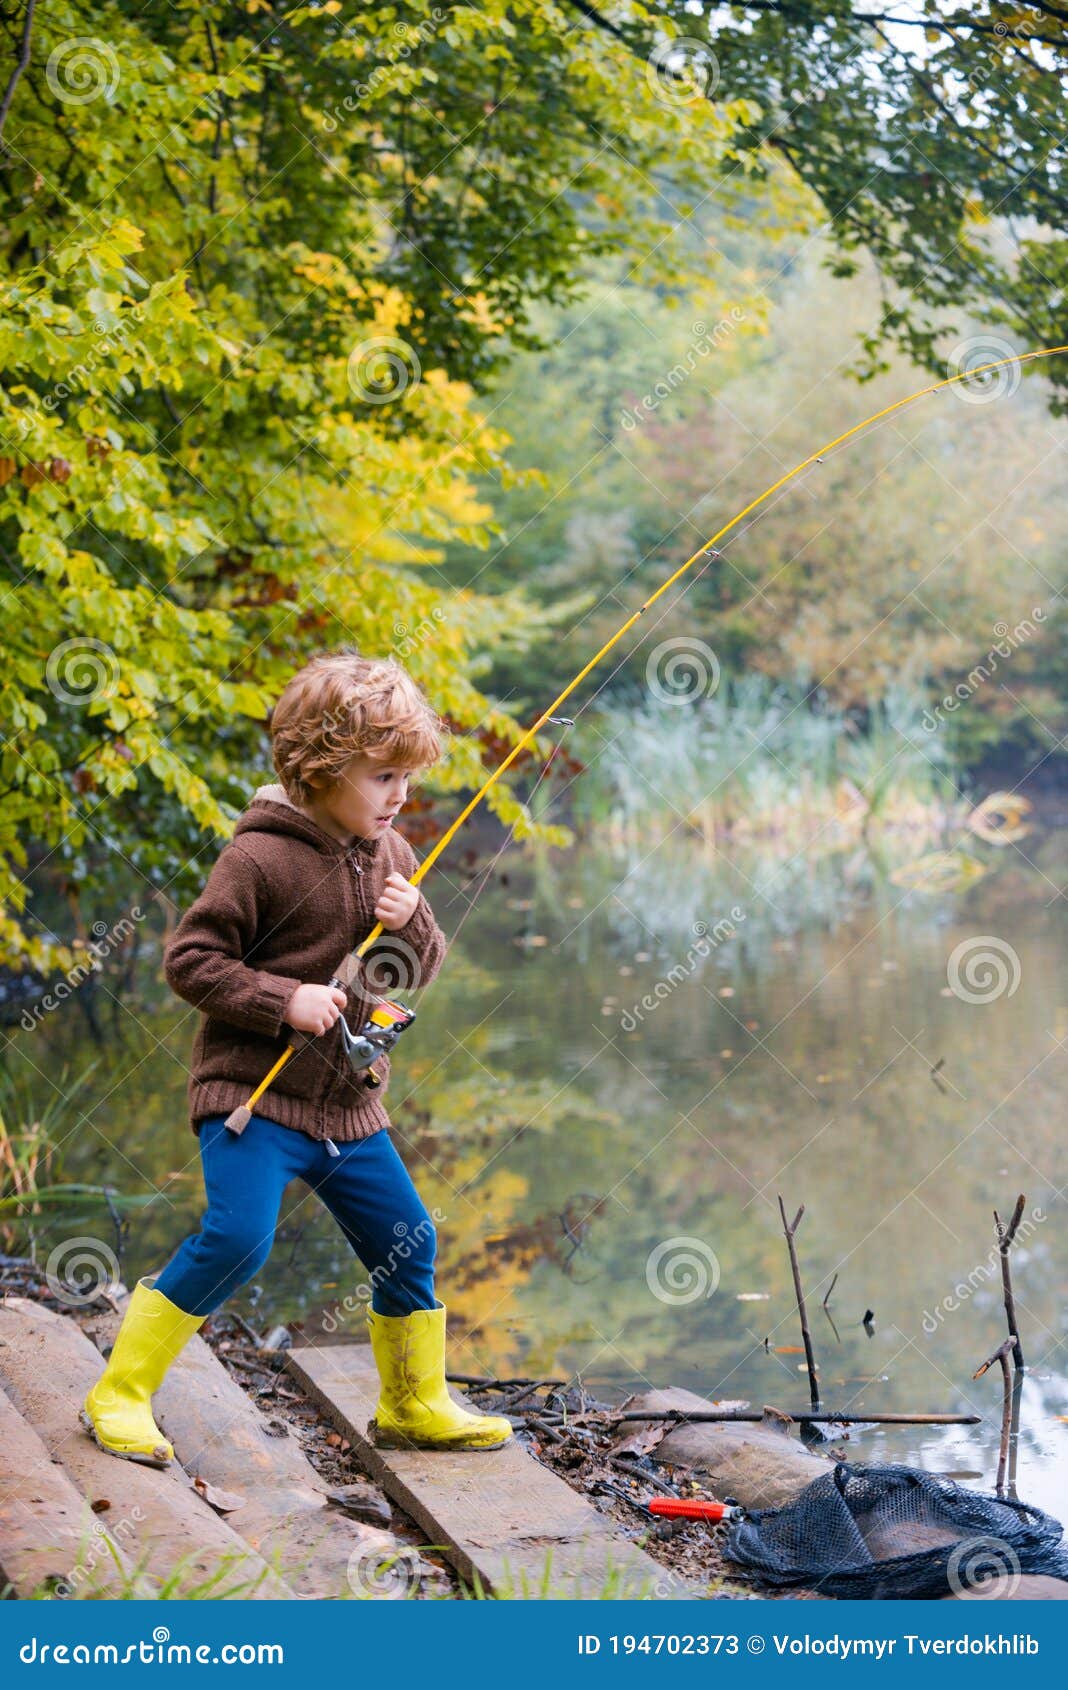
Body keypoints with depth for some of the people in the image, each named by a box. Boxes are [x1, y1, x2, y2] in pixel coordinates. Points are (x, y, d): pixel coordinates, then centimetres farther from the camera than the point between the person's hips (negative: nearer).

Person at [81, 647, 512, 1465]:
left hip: (349, 1104, 7)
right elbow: (190, 959, -14)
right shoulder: (260, 857, -15)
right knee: (236, 1238, -20)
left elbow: (423, 968, 15)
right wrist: (285, 999, -22)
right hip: (254, 1092, -7)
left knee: (408, 1241, 10)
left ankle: (416, 1404, 30)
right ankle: (121, 1392, -5)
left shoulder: (392, 854, 8)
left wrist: (413, 924, -8)